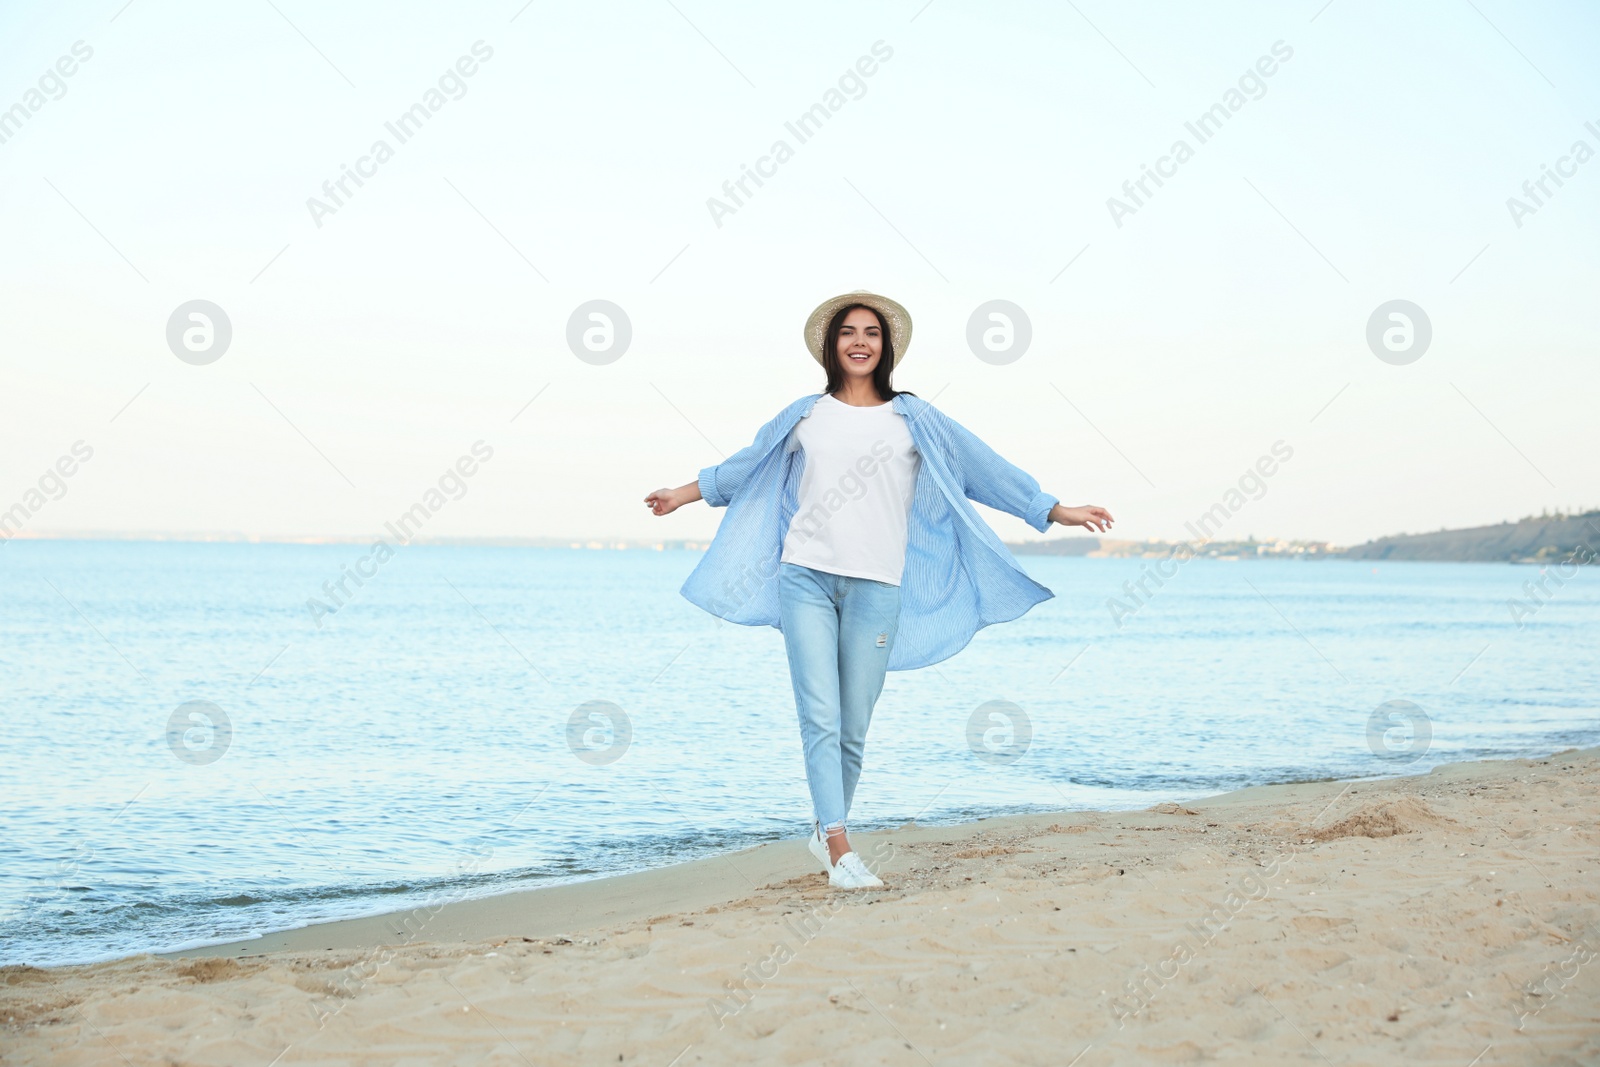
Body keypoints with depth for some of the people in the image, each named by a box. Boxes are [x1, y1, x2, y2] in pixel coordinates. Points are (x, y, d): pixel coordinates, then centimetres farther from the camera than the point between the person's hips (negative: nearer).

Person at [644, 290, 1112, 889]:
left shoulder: (913, 419, 9)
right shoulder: (805, 416, 12)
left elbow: (985, 469, 10)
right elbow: (745, 467, 28)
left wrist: (1055, 510, 8)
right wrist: (684, 494, 37)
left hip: (876, 587, 0)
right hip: (806, 578, 0)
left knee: (854, 727, 1)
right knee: (820, 717, -10)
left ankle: (824, 831, 21)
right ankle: (839, 850, -14)